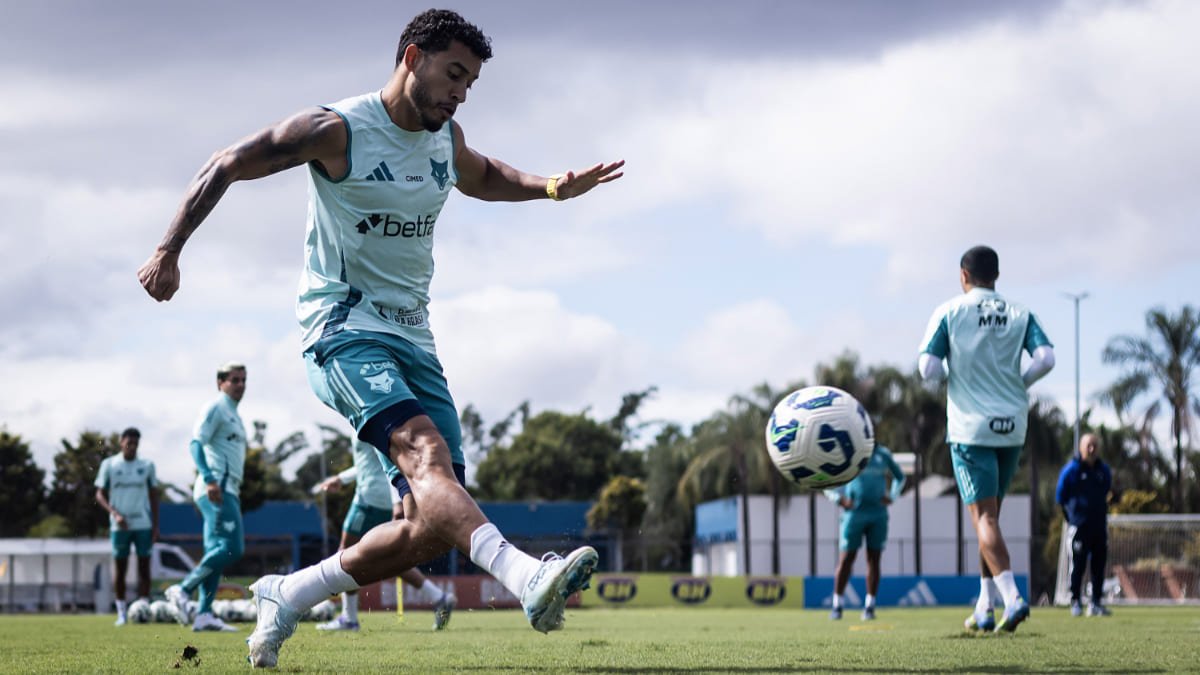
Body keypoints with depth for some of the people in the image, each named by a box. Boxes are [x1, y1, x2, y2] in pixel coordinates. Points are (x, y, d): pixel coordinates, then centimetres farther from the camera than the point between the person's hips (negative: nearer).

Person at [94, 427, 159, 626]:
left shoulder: (147, 466, 7)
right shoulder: (109, 465, 3)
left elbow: (153, 496, 12)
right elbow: (100, 494, 4)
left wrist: (156, 525, 7)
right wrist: (115, 513, -11)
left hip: (143, 524, 1)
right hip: (120, 525, -1)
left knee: (144, 566, -1)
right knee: (120, 567, 2)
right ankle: (121, 612, 7)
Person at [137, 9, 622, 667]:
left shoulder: (447, 138, 11)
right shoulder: (335, 131, -9)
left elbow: (482, 177, 35)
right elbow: (225, 166, -3)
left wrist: (550, 188, 17)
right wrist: (168, 251, -9)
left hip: (412, 335, 8)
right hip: (344, 326, -7)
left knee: (433, 529, -2)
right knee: (424, 450, -33)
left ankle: (287, 595, 15)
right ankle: (525, 577, -55)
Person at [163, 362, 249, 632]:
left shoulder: (234, 414, 23)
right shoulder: (215, 408, -5)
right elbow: (196, 443, -17)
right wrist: (209, 480, -28)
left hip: (227, 490, 10)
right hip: (217, 487, -10)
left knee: (216, 552, 7)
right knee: (231, 547, -18)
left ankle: (204, 614, 6)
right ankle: (183, 590, -15)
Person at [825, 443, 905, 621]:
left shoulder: (883, 454, 8)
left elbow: (899, 477, 23)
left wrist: (892, 496, 6)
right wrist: (839, 499, -7)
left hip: (878, 514, 2)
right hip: (854, 513, -2)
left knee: (873, 559, 0)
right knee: (846, 559, -4)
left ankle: (869, 607, 5)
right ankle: (837, 605, 4)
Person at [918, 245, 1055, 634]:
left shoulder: (949, 313, -2)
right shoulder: (1020, 315, 7)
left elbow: (927, 369, -8)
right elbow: (1045, 358, -7)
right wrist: (1018, 385, 10)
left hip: (970, 428, -4)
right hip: (1012, 427, 4)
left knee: (984, 517, -7)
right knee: (989, 516, 16)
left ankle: (1012, 597, -25)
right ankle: (984, 608, 16)